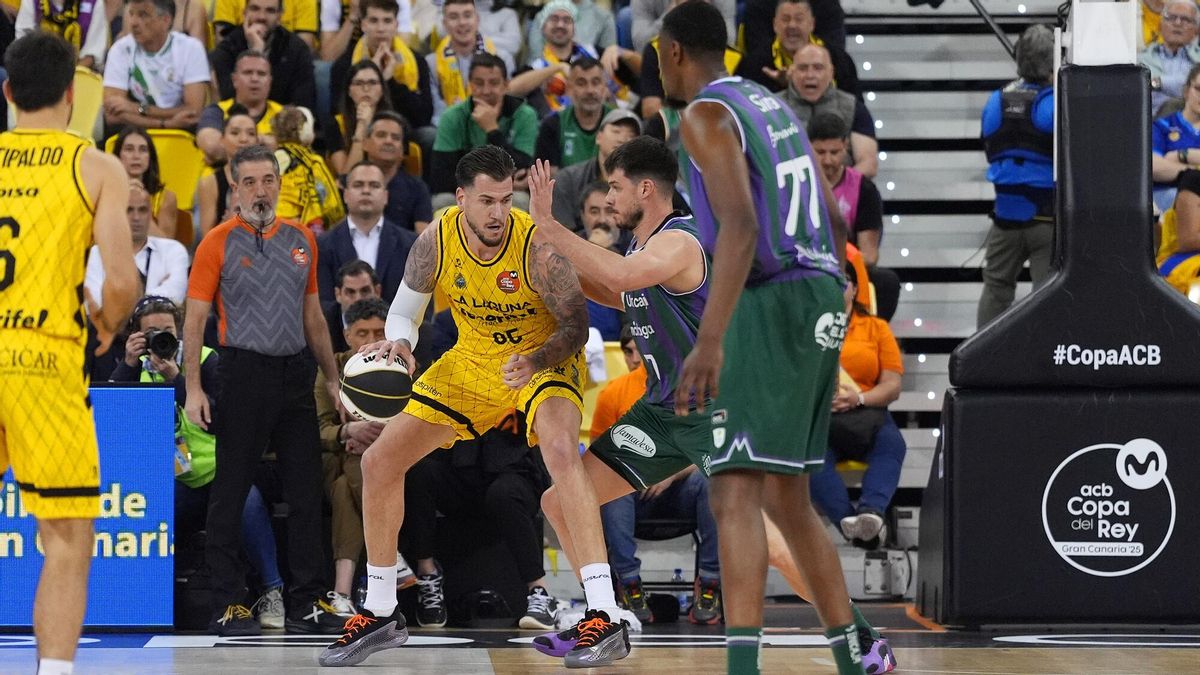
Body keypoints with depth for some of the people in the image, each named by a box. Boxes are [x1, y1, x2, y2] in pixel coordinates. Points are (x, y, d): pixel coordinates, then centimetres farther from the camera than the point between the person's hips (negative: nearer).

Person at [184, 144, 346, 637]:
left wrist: (332, 377, 16)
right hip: (244, 371, -5)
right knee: (230, 493, -1)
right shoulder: (218, 243, -3)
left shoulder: (301, 240, 11)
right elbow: (195, 319, -5)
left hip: (295, 373, 5)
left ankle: (307, 604, 10)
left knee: (307, 490, 4)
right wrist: (193, 389, -12)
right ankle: (227, 605, 4)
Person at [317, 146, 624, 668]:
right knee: (379, 462, 1)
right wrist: (399, 343, -20)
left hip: (543, 359, -5)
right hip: (473, 364, 6)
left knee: (561, 450, -37)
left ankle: (605, 619, -38)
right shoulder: (436, 242, -14)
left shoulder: (536, 245, -27)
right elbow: (405, 310, 3)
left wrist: (536, 361, -41)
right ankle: (380, 615, 19)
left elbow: (576, 325, -22)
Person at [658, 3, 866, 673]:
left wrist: (710, 340, -30)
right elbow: (835, 221, 25)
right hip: (820, 295, 9)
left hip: (771, 305, -9)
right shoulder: (775, 106, 20)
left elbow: (740, 226, -23)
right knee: (787, 498, 20)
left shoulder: (705, 115, -9)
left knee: (736, 493, -17)